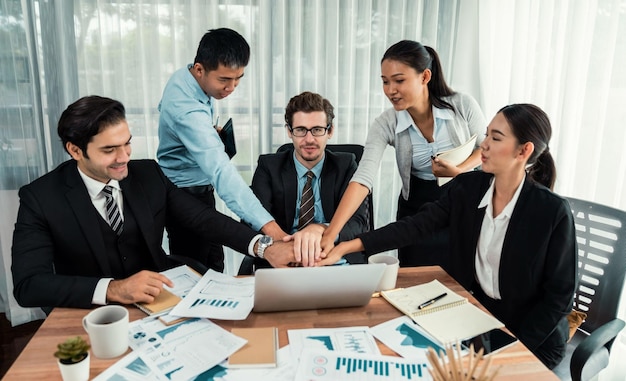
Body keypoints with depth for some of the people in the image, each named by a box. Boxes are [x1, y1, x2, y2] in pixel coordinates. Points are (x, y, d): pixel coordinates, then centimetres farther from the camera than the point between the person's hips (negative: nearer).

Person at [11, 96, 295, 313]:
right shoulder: (41, 198, -10)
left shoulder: (148, 174, -2)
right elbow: (28, 284, -18)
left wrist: (262, 247, -20)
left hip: (159, 301, 2)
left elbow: (202, 219, -4)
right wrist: (113, 289, -32)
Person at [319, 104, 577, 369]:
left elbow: (560, 295, -13)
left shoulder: (553, 211, -19)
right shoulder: (467, 187, -8)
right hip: (473, 316, 4)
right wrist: (346, 246, -24)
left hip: (531, 338, -3)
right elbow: (417, 225, -14)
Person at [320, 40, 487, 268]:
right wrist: (330, 234, -38)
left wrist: (459, 171, -23)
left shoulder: (463, 105, -17)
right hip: (417, 210, 0)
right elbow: (363, 178, -28)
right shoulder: (385, 124, -17)